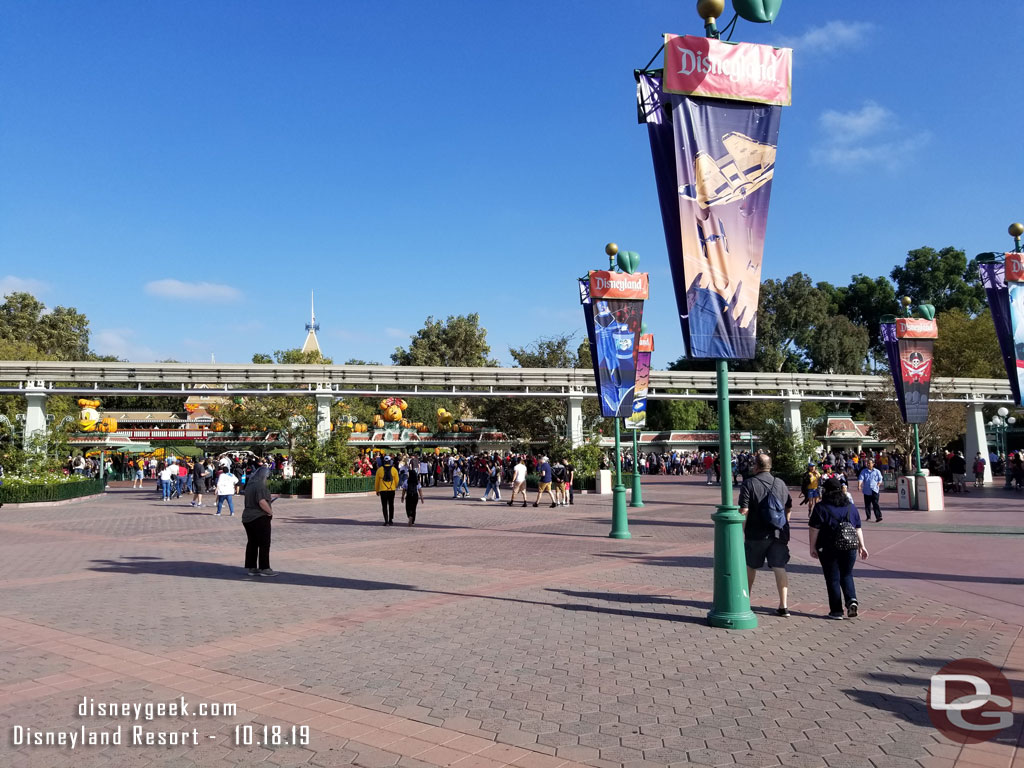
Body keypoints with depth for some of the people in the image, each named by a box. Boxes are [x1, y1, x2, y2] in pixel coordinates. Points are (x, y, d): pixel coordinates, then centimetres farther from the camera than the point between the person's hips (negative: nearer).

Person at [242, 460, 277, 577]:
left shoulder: (249, 485, 12)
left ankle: (250, 567, 17)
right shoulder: (260, 485, -17)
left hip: (247, 517, 9)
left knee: (252, 543, 13)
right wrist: (270, 512, -13)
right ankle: (264, 568, 2)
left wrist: (269, 500, 20)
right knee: (264, 544, -1)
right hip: (260, 518, -9)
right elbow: (262, 502, -26)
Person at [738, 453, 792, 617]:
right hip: (779, 534, 3)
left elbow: (744, 511, -14)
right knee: (780, 568, 4)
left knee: (750, 566, 15)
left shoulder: (749, 484, -9)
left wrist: (741, 532, -6)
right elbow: (789, 507, 14)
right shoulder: (781, 484, 6)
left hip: (756, 535, -3)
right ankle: (784, 606, 0)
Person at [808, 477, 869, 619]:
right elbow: (858, 528, 12)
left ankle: (836, 611, 7)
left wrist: (813, 547, -4)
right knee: (847, 575, 19)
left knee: (833, 579, 4)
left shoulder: (821, 507, -7)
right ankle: (852, 600, -4)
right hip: (849, 547, 4)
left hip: (828, 548, -4)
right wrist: (861, 545, 18)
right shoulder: (851, 506, 9)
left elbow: (814, 529, -10)